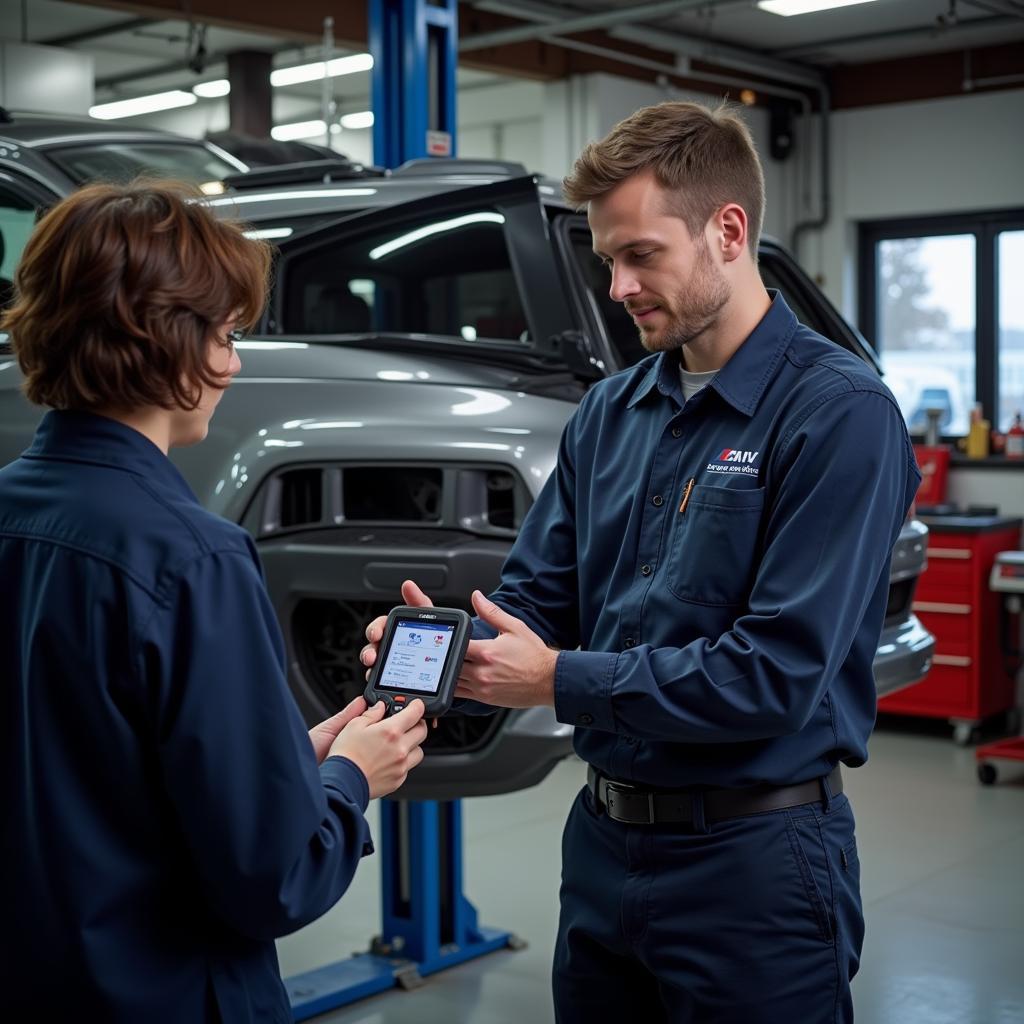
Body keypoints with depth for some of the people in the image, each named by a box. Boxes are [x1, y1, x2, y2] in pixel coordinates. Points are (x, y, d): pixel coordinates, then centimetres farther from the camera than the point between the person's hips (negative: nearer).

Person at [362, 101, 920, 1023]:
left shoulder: (837, 411, -15)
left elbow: (781, 670, -22)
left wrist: (563, 680, -19)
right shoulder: (610, 411, 8)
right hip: (604, 841, 7)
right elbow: (538, 595, 8)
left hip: (752, 855, -6)